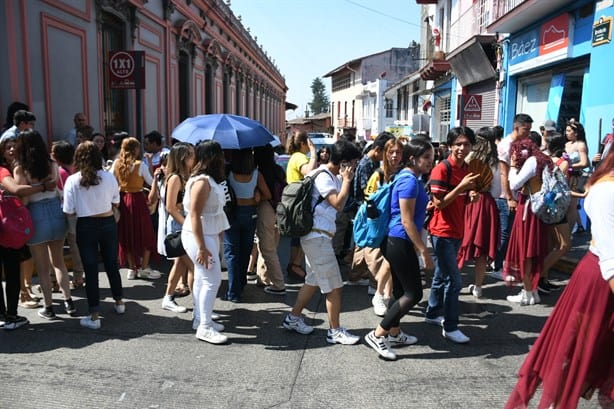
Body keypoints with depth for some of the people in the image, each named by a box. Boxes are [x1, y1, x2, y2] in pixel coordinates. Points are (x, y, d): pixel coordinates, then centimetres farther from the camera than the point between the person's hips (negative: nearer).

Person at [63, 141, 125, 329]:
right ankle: (119, 302, 35)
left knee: (91, 268, 4)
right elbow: (116, 203, 3)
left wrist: (84, 206, 9)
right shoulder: (109, 177, -8)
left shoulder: (72, 180, -13)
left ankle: (94, 316, 8)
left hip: (86, 227, -2)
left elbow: (69, 211, -11)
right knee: (112, 263, 19)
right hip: (108, 223, 2)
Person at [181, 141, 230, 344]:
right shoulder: (202, 181, -20)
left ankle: (200, 319, 26)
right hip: (199, 236, -10)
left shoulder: (209, 179, 10)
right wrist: (201, 247, -25)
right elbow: (194, 215, -23)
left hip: (209, 234, 10)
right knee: (212, 279, -7)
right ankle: (205, 327, 1)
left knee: (202, 278, 15)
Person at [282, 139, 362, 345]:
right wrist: (346, 180, -14)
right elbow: (338, 203, -23)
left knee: (313, 280, 19)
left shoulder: (331, 176, 14)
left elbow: (340, 205, 15)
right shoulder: (323, 177, -15)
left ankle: (293, 318, 29)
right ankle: (335, 331, 8)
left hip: (317, 236, 10)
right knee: (334, 286, -3)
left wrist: (345, 180, 7)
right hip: (317, 236, -10)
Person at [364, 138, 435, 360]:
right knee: (414, 293, -4)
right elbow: (407, 221, -21)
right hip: (401, 243, -10)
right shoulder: (409, 181, -18)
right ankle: (378, 334, 2)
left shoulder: (410, 178, 13)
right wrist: (424, 251, -19)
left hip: (397, 242, 10)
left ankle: (394, 334, 31)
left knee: (401, 290, 18)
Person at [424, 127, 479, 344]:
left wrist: (471, 196, -2)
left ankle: (433, 313, 34)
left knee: (442, 276, 19)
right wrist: (461, 186, -25)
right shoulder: (441, 169, -16)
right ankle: (450, 327, 5)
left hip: (457, 231, 8)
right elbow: (439, 203, -18)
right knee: (454, 280, -6)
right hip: (442, 232, -8)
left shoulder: (466, 169, 8)